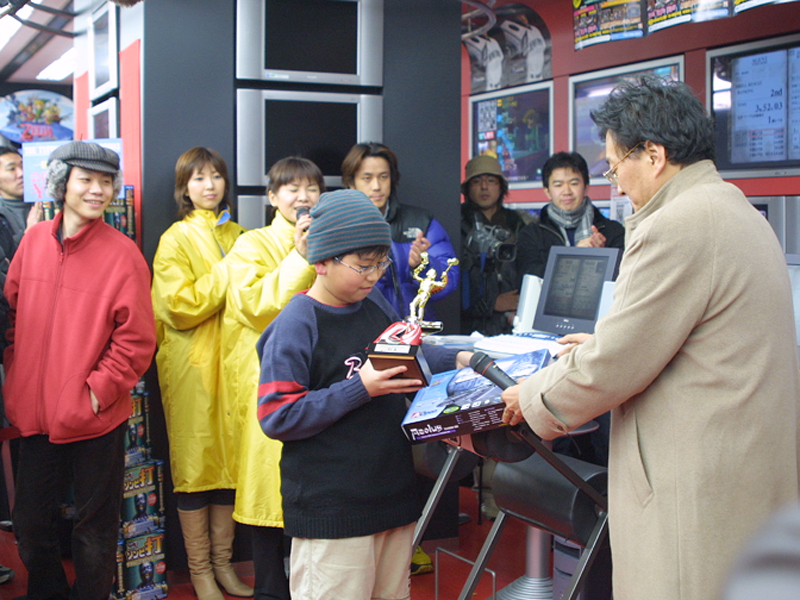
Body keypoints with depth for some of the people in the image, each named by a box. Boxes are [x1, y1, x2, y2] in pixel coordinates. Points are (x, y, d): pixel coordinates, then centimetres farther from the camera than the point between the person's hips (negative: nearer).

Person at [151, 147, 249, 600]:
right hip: (193, 363, -5)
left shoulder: (236, 235, 13)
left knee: (231, 457, 8)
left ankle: (223, 562, 21)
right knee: (196, 461, 1)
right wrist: (228, 270, -14)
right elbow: (180, 307, -14)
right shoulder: (176, 239, -3)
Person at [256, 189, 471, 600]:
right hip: (330, 511, -7)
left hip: (392, 488, 8)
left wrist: (457, 359, 9)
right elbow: (276, 417, -19)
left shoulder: (374, 303, 8)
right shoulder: (295, 326, -15)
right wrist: (360, 388, -22)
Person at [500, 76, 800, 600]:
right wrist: (608, 343, 27)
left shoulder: (678, 226, -18)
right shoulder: (741, 214, 13)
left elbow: (612, 368, -15)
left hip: (703, 493, -10)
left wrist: (532, 402, 1)